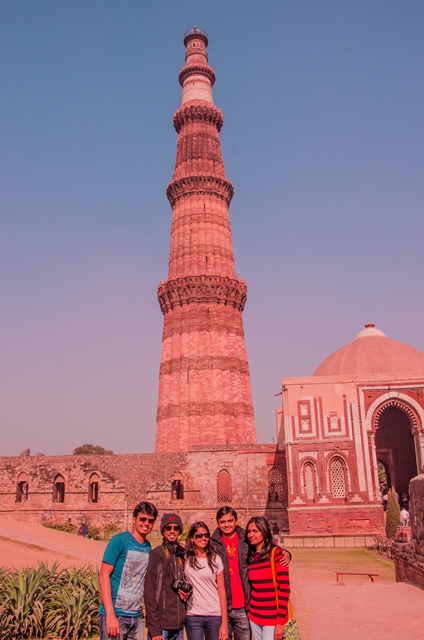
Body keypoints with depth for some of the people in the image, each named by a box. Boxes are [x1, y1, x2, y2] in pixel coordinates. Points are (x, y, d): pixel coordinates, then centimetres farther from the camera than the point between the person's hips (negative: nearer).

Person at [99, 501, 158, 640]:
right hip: (115, 614, -5)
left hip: (136, 617, 6)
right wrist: (110, 615, -17)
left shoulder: (148, 546, 9)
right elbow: (104, 576, -12)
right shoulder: (120, 540, -9)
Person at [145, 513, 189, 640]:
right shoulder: (156, 554, -8)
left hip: (178, 625, 6)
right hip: (161, 624, -6)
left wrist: (187, 591, 0)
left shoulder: (182, 555, 10)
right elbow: (149, 593, -12)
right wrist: (154, 629, -16)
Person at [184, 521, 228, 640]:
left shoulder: (215, 559, 1)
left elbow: (221, 590, 1)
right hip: (193, 616, -1)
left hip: (215, 616, 1)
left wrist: (224, 622, -1)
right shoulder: (185, 558, -1)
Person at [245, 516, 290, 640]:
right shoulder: (250, 557, 6)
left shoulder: (276, 553, -10)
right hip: (254, 617, 5)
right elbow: (252, 587, 12)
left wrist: (280, 621, -16)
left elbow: (285, 588, -12)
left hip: (273, 619, -5)